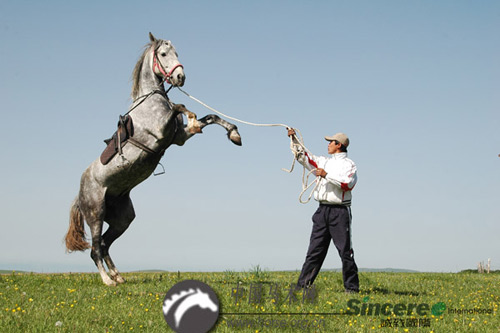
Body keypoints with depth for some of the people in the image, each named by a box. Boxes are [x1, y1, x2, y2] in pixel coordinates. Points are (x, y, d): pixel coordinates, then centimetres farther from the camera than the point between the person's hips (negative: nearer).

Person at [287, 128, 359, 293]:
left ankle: (352, 287, 2)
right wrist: (294, 139, 15)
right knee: (315, 250, 5)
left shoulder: (348, 164, -2)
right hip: (322, 211, 6)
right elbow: (304, 157, 22)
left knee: (345, 251, -4)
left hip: (340, 211, -6)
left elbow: (348, 183, -18)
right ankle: (303, 285, 5)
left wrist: (327, 175, -18)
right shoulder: (324, 162, 18)